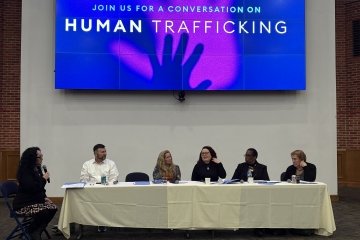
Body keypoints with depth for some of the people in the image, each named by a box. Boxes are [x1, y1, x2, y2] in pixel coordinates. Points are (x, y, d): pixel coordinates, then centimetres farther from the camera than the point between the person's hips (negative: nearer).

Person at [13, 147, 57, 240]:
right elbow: (32, 188, -28)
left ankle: (37, 232, -5)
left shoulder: (37, 169, 10)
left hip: (35, 200, 9)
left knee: (53, 208, -14)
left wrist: (44, 197, 2)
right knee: (44, 212, -29)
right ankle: (31, 231, -3)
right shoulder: (25, 171, -16)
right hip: (23, 204, -9)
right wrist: (44, 179, -16)